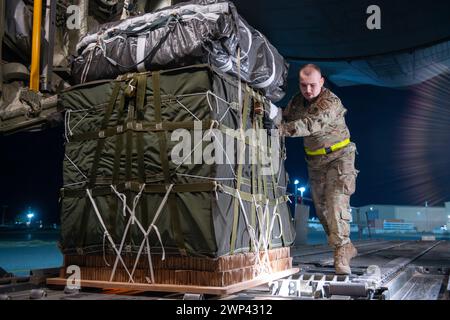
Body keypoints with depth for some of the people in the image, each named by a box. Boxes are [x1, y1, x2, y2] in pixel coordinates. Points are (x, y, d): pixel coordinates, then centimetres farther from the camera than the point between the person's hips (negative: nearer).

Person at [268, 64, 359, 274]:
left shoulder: (331, 102, -22)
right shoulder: (297, 101, 2)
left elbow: (313, 124, -38)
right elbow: (284, 118, -6)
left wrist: (284, 129, -50)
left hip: (338, 157, -6)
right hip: (315, 161, 7)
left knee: (336, 204, -19)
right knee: (321, 207, 9)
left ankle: (341, 253, -16)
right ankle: (347, 248, 23)